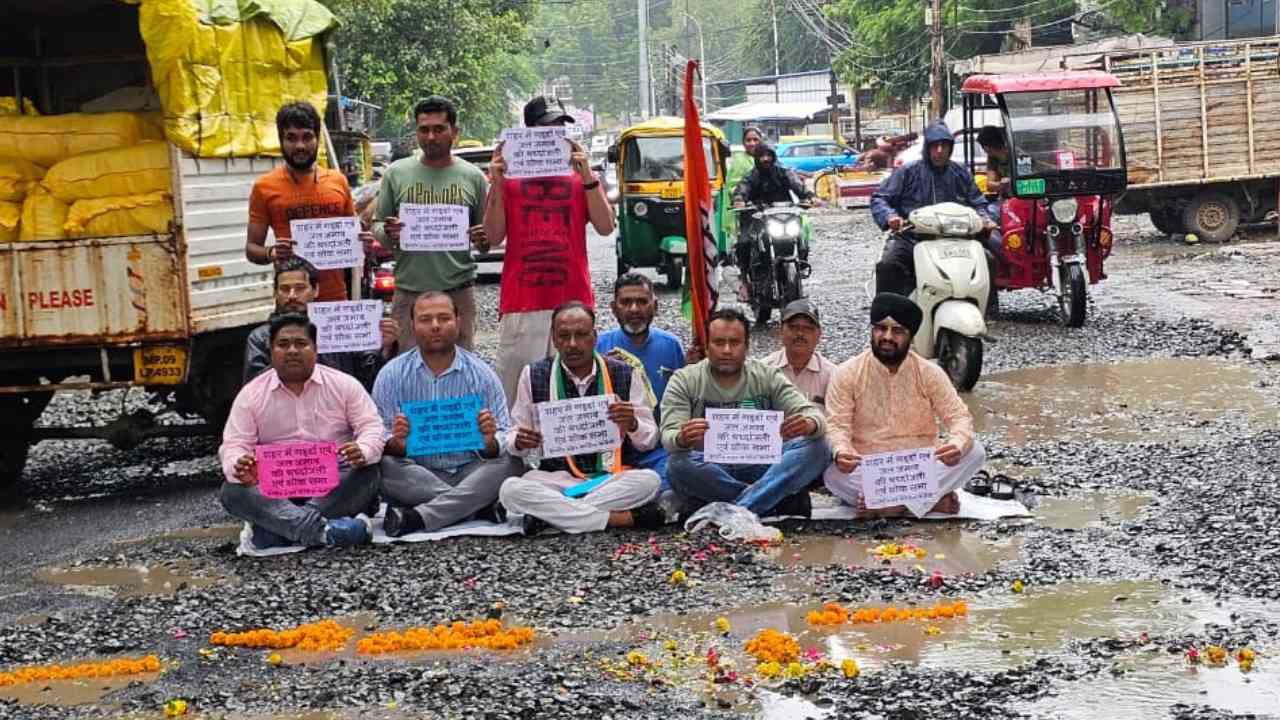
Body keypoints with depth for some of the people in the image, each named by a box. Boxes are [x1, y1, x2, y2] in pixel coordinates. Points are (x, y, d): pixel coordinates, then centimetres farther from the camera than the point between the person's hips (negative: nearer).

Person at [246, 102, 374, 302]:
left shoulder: (338, 181, 7)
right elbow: (251, 248, 2)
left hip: (336, 297, 3)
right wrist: (272, 253, -19)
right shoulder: (265, 187, -1)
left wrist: (362, 243, -4)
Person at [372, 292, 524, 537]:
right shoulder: (392, 375, 3)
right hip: (416, 476, -1)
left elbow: (504, 441, 0)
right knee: (384, 465, -30)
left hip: (469, 473, 1)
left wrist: (491, 442, -24)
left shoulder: (482, 375, 4)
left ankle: (416, 517, -31)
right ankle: (480, 506, -23)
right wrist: (395, 443, -27)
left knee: (510, 463, -27)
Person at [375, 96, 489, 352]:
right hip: (408, 291, 0)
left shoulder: (473, 177, 7)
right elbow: (377, 228, 10)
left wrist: (482, 240, -11)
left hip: (458, 292, 0)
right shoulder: (396, 173, 7)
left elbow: (490, 237, 12)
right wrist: (388, 233, -13)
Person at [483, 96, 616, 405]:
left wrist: (587, 176, -7)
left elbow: (606, 227, 1)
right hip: (522, 302, -1)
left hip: (573, 299, 1)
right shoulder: (510, 176, 8)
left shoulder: (580, 174, 12)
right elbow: (494, 237, 3)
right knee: (516, 391, -4)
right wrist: (497, 185, -6)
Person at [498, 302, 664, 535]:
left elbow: (650, 440, 8)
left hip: (614, 478, 0)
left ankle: (555, 513, -24)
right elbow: (514, 440, 10)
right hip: (556, 478, 0)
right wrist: (519, 443, -15)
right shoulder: (533, 376, 5)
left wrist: (632, 424, -15)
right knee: (511, 489, -30)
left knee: (649, 480, -31)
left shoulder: (624, 375, 4)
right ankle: (621, 518, -29)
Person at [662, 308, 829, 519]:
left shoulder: (768, 377, 6)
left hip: (760, 468, 2)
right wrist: (682, 439, -36)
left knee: (816, 448, -21)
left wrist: (810, 424, -29)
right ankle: (783, 501, -22)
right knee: (678, 464, -34)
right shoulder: (684, 381, 1)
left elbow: (813, 414, -2)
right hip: (708, 470, -1)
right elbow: (669, 437, -10)